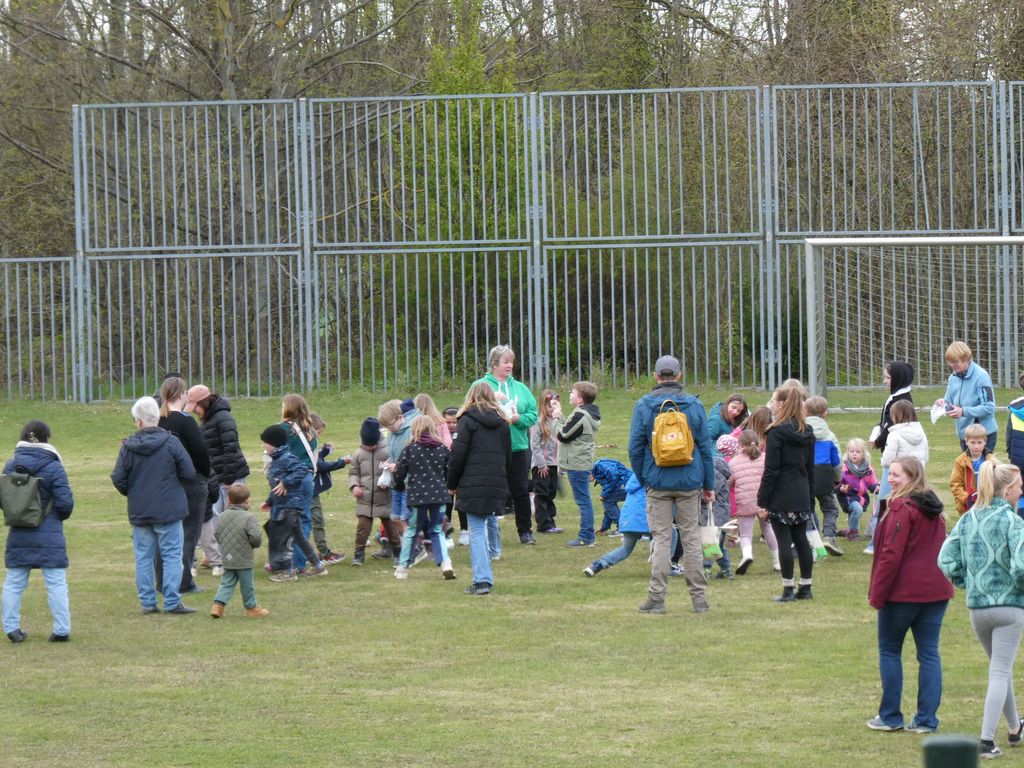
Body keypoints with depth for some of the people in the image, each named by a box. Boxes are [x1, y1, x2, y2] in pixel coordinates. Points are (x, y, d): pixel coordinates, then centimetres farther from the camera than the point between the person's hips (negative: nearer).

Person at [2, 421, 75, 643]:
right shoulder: (53, 468, -13)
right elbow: (65, 502, -13)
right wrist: (61, 515, 8)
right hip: (49, 537, -4)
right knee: (56, 583, 3)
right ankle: (61, 630, 1)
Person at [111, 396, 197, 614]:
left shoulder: (128, 447, -5)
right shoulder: (171, 442, -10)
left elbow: (118, 479, -3)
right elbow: (189, 473, -7)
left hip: (139, 512, 2)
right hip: (168, 510, -2)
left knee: (143, 556, 10)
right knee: (172, 555, 2)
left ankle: (147, 602, 10)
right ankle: (172, 602, -3)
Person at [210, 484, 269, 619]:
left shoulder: (222, 516, 2)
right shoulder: (249, 517, -16)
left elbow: (217, 535, 7)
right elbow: (255, 537, -21)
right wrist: (255, 544, 2)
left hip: (227, 558, 5)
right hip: (244, 559, -5)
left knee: (227, 582, 12)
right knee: (247, 584, 8)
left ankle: (218, 604, -1)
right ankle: (251, 607, 20)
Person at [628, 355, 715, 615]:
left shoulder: (643, 406, -2)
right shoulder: (694, 405, 1)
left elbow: (635, 447, -1)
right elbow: (705, 447, 4)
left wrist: (642, 478, 11)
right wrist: (709, 484, 10)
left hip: (658, 482, -1)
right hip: (689, 482, 1)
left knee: (661, 539, 2)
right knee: (691, 537, 7)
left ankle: (657, 598, 0)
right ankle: (699, 598, 7)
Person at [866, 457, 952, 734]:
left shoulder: (902, 509, -14)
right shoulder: (934, 509, 11)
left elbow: (891, 555, -17)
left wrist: (877, 594, -12)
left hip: (903, 591, -7)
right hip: (936, 589, 7)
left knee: (889, 649, 7)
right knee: (929, 653, 6)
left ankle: (890, 716, 8)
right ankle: (927, 719, 5)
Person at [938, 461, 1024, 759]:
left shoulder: (967, 520, 4)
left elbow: (946, 559, 1)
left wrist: (967, 583, 12)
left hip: (976, 607, 6)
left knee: (1000, 668, 23)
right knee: (1000, 672, -2)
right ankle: (987, 740, -9)